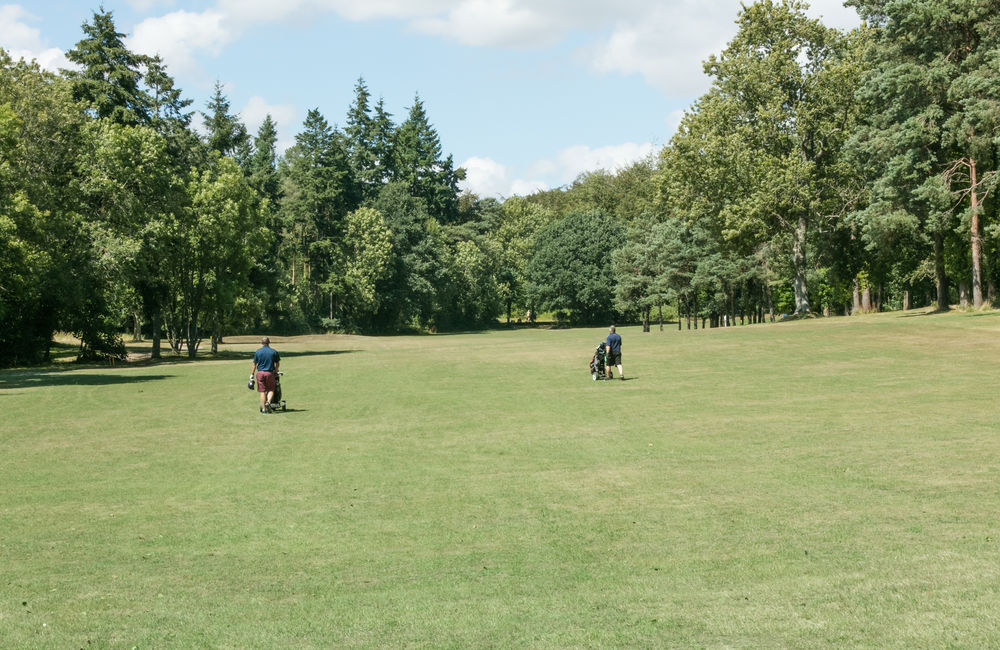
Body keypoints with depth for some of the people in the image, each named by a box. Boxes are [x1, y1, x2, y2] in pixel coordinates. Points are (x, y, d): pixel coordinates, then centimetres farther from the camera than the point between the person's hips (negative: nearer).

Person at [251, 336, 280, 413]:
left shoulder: (258, 351, 0)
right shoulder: (274, 352, 0)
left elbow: (254, 364, 2)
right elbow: (277, 363, 7)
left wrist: (252, 374, 10)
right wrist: (275, 372, 22)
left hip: (260, 373, 1)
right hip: (270, 373, -1)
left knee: (262, 391, 5)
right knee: (271, 390, 11)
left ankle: (263, 409, 6)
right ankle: (268, 402, -14)